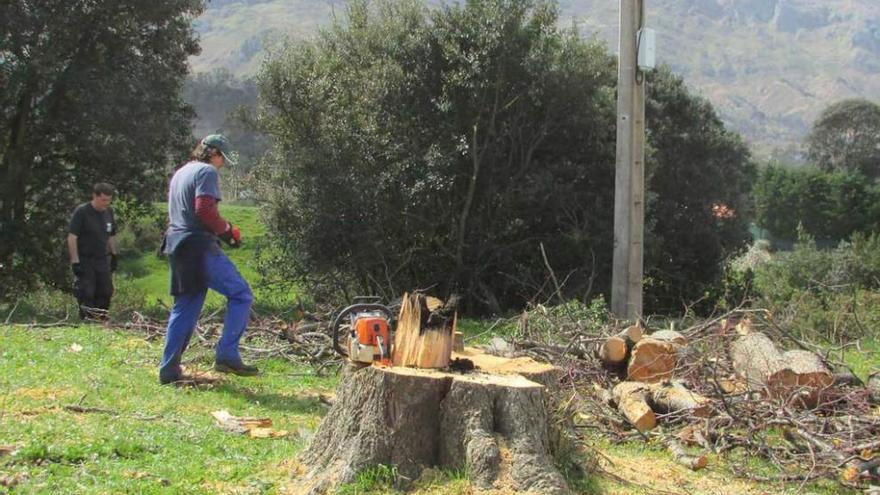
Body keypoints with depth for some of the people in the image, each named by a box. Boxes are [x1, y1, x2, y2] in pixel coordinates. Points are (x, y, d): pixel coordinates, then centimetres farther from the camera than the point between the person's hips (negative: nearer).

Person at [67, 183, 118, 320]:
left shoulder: (109, 212, 8)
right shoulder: (82, 212, -11)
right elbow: (72, 237, -14)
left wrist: (113, 256, 17)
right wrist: (75, 261, -18)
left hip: (103, 260, 6)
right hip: (85, 261, -6)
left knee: (106, 292, 6)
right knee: (86, 294, -6)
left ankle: (101, 320, 16)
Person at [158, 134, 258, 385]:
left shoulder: (181, 172, 23)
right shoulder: (207, 172, -6)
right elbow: (204, 209, -19)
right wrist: (228, 231, -6)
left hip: (177, 246, 9)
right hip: (200, 247, -9)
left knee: (184, 308, 12)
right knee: (241, 295, -5)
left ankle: (169, 369, 10)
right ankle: (227, 355, -13)